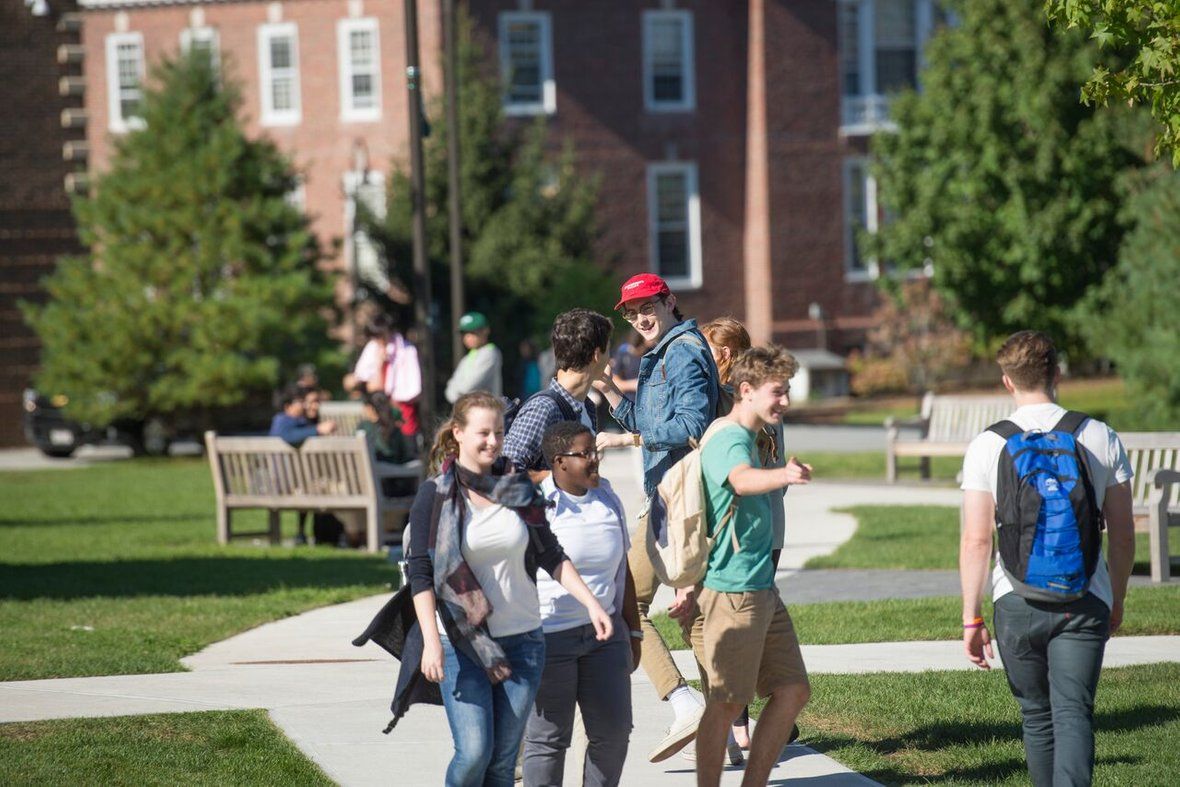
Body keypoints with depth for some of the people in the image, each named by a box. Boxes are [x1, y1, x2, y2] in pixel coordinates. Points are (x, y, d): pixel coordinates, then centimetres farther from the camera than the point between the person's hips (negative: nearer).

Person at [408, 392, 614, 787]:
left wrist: (592, 604, 3)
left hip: (522, 640, 4)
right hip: (462, 644, -3)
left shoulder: (520, 491, 6)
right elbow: (421, 575, -9)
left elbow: (552, 557, 14)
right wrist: (431, 641, -18)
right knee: (474, 752, -13)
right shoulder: (436, 496, -5)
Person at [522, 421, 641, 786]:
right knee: (547, 739, -1)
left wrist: (633, 633, 17)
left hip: (604, 632, 6)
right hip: (549, 635, -6)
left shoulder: (608, 500, 9)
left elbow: (622, 572, 17)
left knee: (613, 730, 4)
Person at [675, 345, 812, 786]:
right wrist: (783, 476, -58)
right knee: (727, 702, -5)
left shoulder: (748, 438, 18)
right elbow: (741, 480, -36)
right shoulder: (728, 439, -14)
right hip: (731, 589, -10)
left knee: (793, 689, 8)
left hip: (762, 589, 10)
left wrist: (689, 585, 23)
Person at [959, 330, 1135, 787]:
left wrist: (971, 618, 1)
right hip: (1085, 599, 0)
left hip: (1017, 602, 0)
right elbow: (1123, 535, 6)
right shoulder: (1101, 439, 2)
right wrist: (1116, 600, 20)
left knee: (1037, 716, 16)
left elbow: (975, 540, -5)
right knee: (1073, 714, -7)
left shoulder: (988, 446, -2)